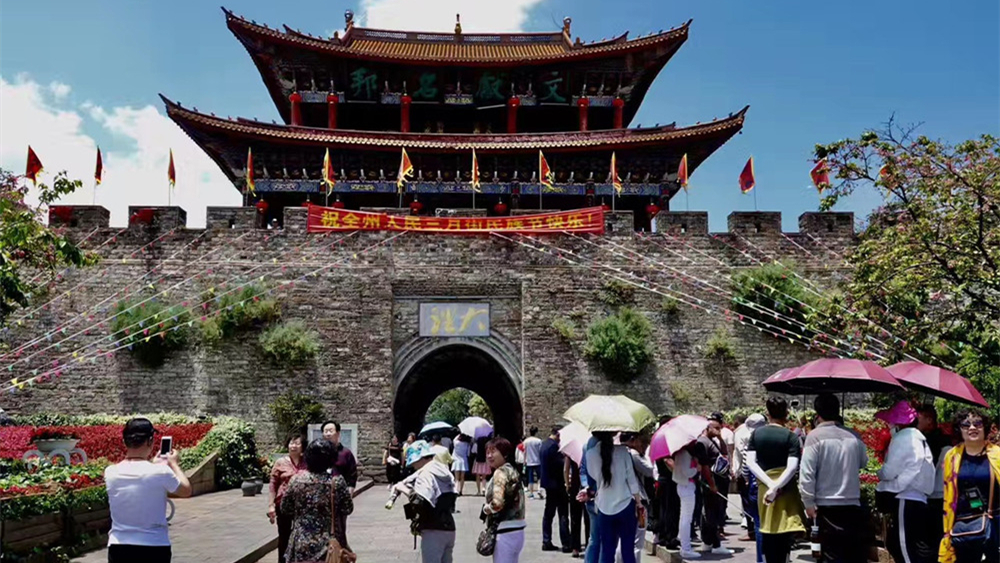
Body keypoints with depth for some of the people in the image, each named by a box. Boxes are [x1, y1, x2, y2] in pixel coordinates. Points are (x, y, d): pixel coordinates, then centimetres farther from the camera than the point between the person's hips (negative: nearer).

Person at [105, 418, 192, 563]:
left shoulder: (111, 473, -3)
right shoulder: (160, 472, -14)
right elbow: (186, 490, 5)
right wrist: (173, 464, 17)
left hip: (119, 548, 3)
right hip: (154, 548, -3)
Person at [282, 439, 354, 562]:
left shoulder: (296, 479, -7)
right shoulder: (337, 481, -12)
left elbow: (285, 508, 4)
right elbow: (348, 509, -3)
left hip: (302, 543, 1)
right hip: (330, 543, -1)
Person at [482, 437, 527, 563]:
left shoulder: (500, 472, -14)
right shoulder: (511, 470, 12)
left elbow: (497, 503, -26)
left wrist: (486, 508, -8)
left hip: (505, 533, -9)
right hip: (515, 531, 9)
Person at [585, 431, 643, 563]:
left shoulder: (590, 454, -3)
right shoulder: (622, 450, -5)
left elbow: (593, 478, 4)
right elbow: (631, 479, -3)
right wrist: (638, 503, 4)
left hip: (604, 508, 1)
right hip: (626, 506, -1)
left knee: (606, 551, 8)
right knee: (627, 549, 7)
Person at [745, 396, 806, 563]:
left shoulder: (756, 434, 4)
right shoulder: (791, 436, -6)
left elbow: (750, 462, -4)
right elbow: (792, 467, -17)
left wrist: (769, 483, -10)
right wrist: (776, 487, -18)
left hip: (763, 489, 4)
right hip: (785, 490, -3)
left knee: (767, 533, 13)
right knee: (783, 535, -2)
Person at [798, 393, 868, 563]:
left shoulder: (815, 436, -10)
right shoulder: (853, 436, 1)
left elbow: (807, 472, -12)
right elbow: (864, 462, 15)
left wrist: (809, 504, -4)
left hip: (828, 506, -3)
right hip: (853, 504, 3)